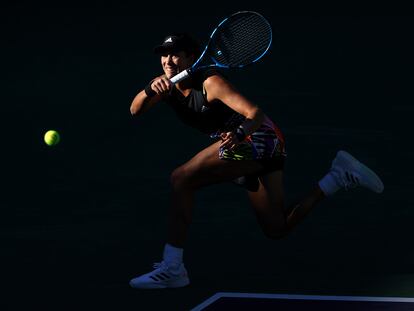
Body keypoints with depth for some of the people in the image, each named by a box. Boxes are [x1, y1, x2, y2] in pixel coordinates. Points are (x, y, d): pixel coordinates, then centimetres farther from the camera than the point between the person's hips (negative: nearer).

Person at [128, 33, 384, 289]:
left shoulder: (210, 82, -15)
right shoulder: (167, 86, 7)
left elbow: (256, 114, -23)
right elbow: (135, 110, -7)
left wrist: (239, 134, -43)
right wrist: (150, 89, -28)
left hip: (257, 136, -10)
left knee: (181, 179, -19)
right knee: (277, 229, 14)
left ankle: (172, 269, -22)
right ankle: (340, 176, 19)